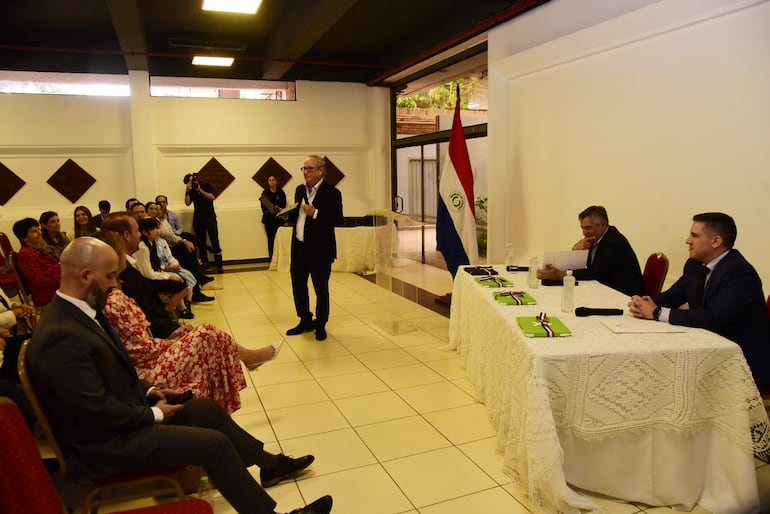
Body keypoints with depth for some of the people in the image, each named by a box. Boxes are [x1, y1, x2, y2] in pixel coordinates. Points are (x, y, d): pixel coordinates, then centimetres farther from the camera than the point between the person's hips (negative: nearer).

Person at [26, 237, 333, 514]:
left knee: (209, 408, 13)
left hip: (123, 410, 10)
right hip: (105, 442, -10)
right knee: (214, 443, -13)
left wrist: (147, 390, 2)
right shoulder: (62, 336, -30)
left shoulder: (76, 311, 1)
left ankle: (268, 464, 29)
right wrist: (154, 414, -14)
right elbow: (98, 410, -28)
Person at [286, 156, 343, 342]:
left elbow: (338, 220, -17)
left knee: (321, 289, 7)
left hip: (319, 250, -6)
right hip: (299, 247, 7)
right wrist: (286, 214, -1)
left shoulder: (332, 193, -11)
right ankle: (305, 321, 32)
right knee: (298, 286, 14)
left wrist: (315, 213, -25)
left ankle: (320, 325, 23)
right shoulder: (299, 190, 10)